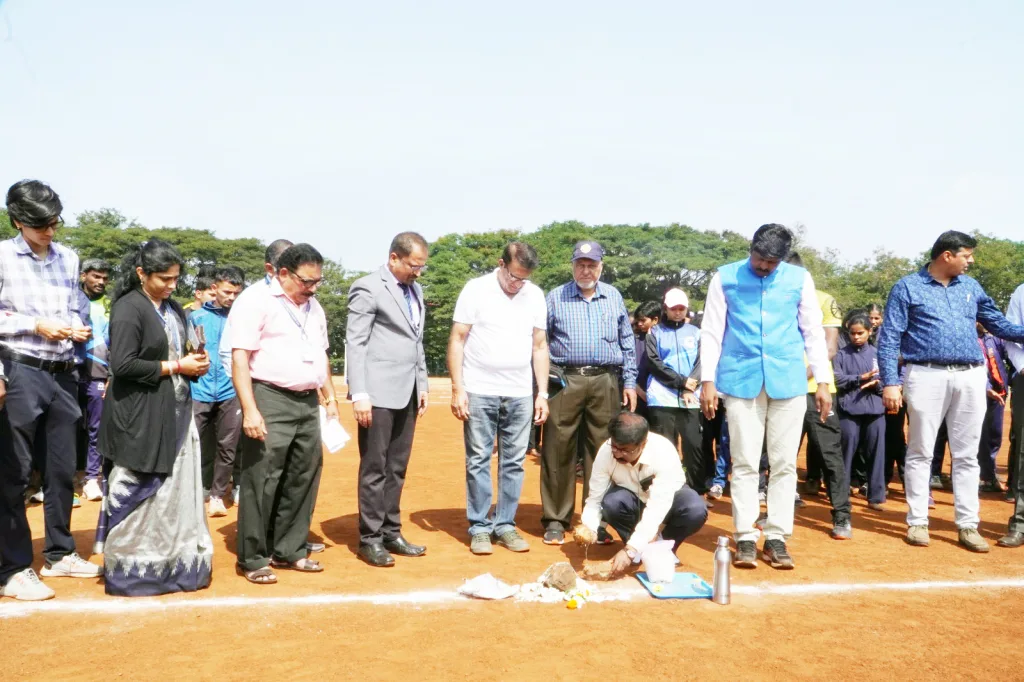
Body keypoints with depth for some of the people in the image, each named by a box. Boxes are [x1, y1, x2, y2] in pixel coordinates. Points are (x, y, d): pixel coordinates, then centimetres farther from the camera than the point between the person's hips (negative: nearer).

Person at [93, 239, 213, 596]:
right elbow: (123, 365, -20)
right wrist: (175, 367, -15)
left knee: (177, 490, 9)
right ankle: (131, 568, 14)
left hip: (176, 412, 8)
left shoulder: (174, 308, 12)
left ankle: (172, 561, 20)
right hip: (140, 417, -7)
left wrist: (195, 363, 1)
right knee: (138, 493, 1)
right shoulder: (128, 308, -12)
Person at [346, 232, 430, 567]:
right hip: (379, 393, -7)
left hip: (408, 392, 7)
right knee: (374, 468, 0)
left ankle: (391, 533, 19)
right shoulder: (368, 288, -7)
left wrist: (422, 384, 15)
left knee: (397, 468, 11)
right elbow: (355, 343, -11)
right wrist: (359, 394, -17)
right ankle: (370, 539, 9)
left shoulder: (415, 290, 15)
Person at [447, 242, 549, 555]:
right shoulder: (476, 289, -3)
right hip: (480, 391, -3)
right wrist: (457, 388, -9)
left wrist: (543, 393, 7)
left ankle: (505, 525, 17)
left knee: (514, 462, 6)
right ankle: (479, 527, 12)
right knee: (478, 461, 3)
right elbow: (457, 340, -3)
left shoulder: (535, 295, 6)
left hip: (520, 394, 3)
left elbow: (539, 346, 11)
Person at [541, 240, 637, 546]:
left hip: (605, 382, 2)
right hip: (565, 380, -1)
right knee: (558, 451, -2)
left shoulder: (614, 297, 14)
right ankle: (555, 520, 6)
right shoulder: (555, 297, 7)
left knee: (600, 452, 3)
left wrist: (630, 382, 9)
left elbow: (627, 343, 16)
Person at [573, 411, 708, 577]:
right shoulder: (606, 452, -27)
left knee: (696, 511, -33)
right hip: (633, 499, 2)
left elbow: (657, 508, -41)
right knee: (611, 502, -32)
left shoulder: (664, 452, -36)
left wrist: (631, 550, -47)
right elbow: (595, 498, -21)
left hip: (668, 498, -1)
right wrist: (588, 527, -42)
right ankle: (643, 546, -3)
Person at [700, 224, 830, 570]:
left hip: (788, 381, 1)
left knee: (784, 463, 3)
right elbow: (711, 332, 4)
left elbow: (813, 332, 9)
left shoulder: (800, 278, 6)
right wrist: (708, 380, -2)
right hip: (741, 380, -1)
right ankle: (745, 537, 8)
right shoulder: (725, 278, 3)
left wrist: (822, 381, 4)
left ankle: (777, 537, 12)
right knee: (744, 462, 1)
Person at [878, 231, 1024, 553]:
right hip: (928, 376, -4)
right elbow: (889, 339, -4)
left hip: (970, 377, 4)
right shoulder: (908, 288, 0)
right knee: (921, 452, 3)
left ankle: (968, 525, 14)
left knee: (967, 455, 7)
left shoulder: (971, 287, 14)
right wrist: (890, 383, -12)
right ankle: (918, 522, 12)